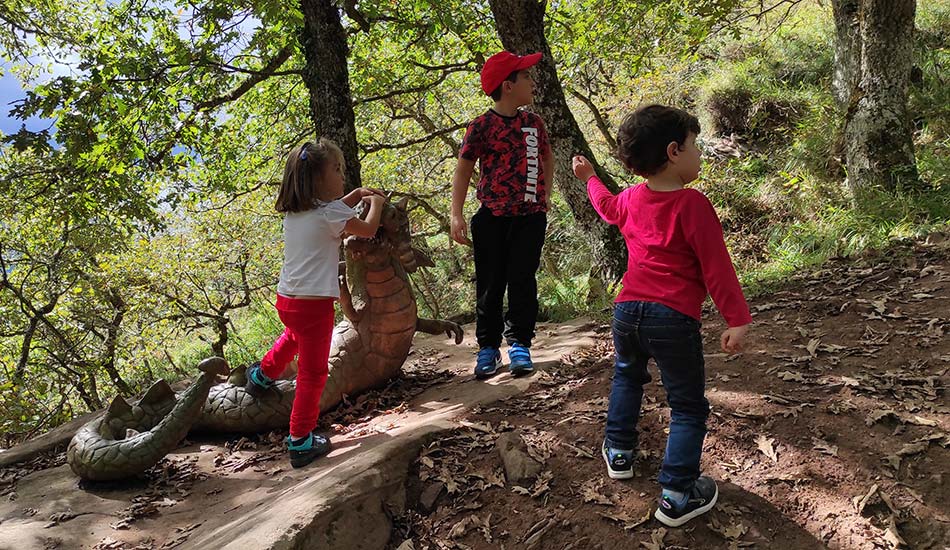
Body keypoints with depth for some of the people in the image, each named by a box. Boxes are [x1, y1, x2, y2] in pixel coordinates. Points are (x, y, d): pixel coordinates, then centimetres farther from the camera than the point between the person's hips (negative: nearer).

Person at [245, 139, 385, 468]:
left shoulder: (293, 211, 8)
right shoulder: (331, 211, -14)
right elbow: (368, 230, 1)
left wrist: (353, 197, 24)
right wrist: (375, 203, 18)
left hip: (286, 300, 8)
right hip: (314, 304, -8)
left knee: (295, 334, 40)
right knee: (313, 374, 2)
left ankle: (263, 376, 56)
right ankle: (301, 442, 8)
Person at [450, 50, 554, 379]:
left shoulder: (533, 122, 8)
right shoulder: (481, 126, -5)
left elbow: (546, 157, 25)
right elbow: (463, 170, -4)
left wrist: (545, 192, 15)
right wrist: (456, 216, -11)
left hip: (530, 216, 3)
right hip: (492, 217, -3)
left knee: (523, 281, 2)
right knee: (490, 284, 4)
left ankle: (519, 344, 13)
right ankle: (488, 347, 15)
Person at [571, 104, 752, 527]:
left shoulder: (631, 198, 9)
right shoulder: (692, 204, -12)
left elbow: (607, 207, 34)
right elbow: (716, 267, -14)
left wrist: (590, 179, 52)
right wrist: (737, 319, -11)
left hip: (627, 312, 7)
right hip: (673, 319, -6)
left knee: (627, 376, 33)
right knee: (688, 407, 5)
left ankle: (618, 452, 39)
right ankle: (677, 497, 5)